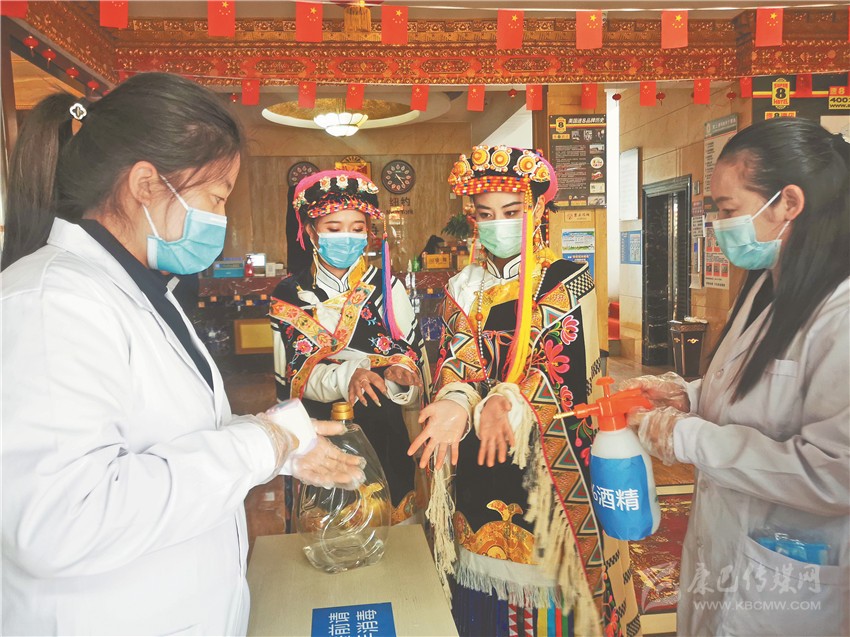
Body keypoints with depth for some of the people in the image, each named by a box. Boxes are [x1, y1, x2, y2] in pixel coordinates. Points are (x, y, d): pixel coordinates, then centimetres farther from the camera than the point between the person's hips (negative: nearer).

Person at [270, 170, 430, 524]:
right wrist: (347, 377, -26)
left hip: (382, 432, 0)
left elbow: (413, 354, -3)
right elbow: (294, 375, -8)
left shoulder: (387, 286, -1)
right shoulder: (289, 295, -1)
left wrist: (398, 370, -27)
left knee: (392, 521, 10)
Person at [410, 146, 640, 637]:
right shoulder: (464, 288, 8)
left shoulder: (569, 282, -3)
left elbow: (568, 373, -13)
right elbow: (456, 363, -2)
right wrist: (456, 403, -24)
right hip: (478, 475, 4)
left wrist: (507, 402, -31)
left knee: (544, 587, 6)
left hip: (549, 466, -3)